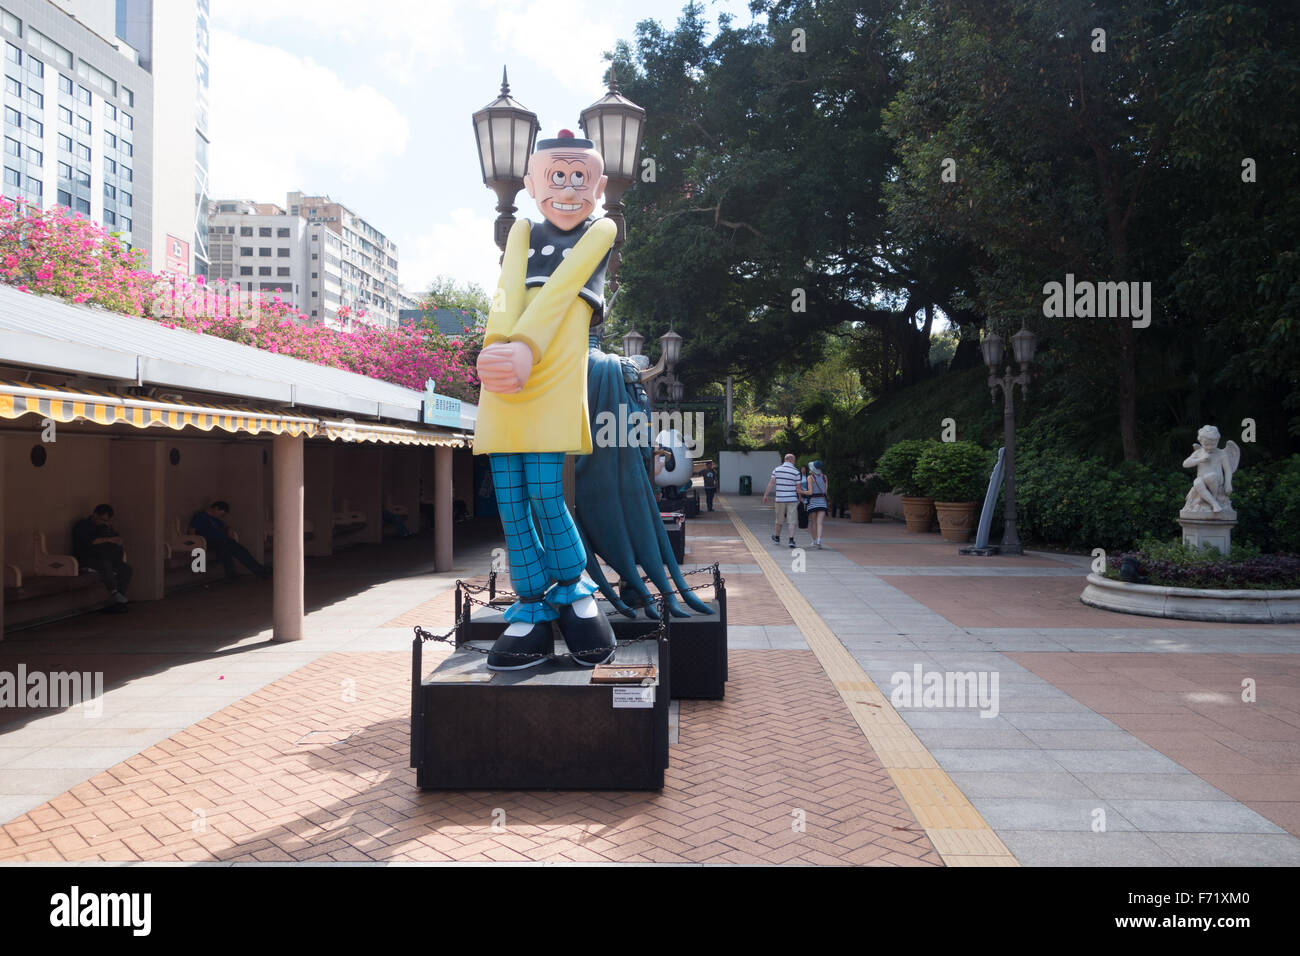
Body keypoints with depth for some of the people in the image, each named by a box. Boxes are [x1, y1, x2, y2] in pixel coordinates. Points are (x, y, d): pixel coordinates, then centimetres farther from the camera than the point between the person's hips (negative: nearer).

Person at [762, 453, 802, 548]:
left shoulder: (776, 469, 1)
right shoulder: (796, 471, -5)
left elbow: (771, 483, -4)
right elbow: (798, 488, -2)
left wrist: (766, 495, 0)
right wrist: (800, 499, 10)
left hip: (780, 499, 3)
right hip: (792, 499, -3)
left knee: (779, 520, 17)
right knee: (792, 521, -1)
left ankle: (777, 537, 34)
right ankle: (791, 540, -10)